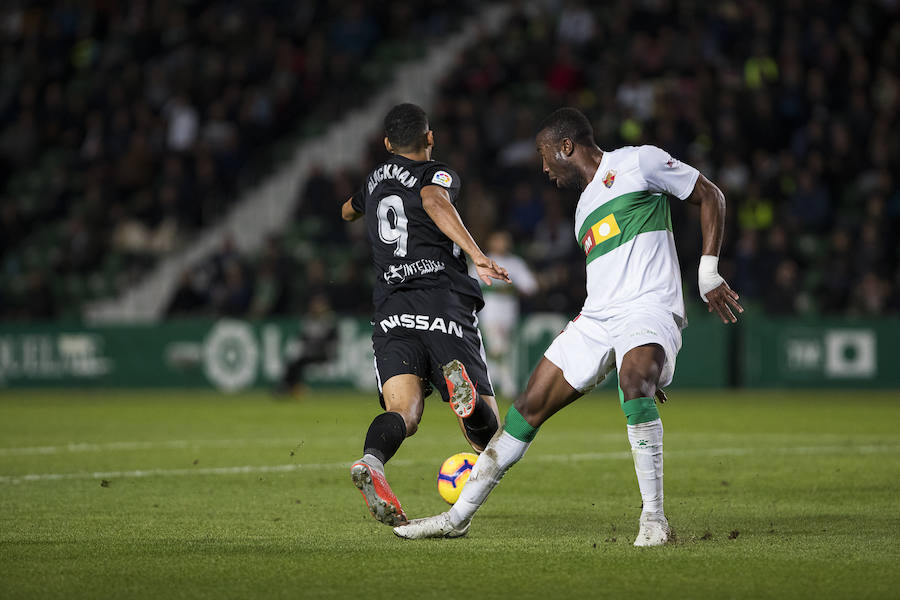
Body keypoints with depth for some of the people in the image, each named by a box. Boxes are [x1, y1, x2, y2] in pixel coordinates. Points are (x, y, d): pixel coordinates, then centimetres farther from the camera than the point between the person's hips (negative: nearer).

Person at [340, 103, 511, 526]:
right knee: (487, 436, -4)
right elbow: (434, 201, -17)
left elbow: (348, 211, 48)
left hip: (391, 313, 4)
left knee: (403, 412, -13)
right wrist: (476, 255, -27)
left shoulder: (377, 179, 25)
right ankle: (464, 389, -42)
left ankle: (372, 460, -51)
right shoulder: (438, 174, 9)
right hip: (446, 308, -4)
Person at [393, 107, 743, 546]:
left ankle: (654, 517, -28)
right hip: (596, 315, 8)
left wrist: (709, 271, -6)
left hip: (650, 308, -8)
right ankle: (458, 516, 11)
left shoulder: (637, 163, 2)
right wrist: (646, 364, 24)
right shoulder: (584, 208, 25)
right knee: (530, 407, 4)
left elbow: (710, 196, 3)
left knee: (633, 384, -36)